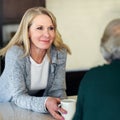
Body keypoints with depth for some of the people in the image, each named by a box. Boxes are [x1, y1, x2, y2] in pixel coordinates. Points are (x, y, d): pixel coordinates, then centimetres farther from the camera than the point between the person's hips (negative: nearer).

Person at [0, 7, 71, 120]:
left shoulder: (59, 53, -12)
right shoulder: (15, 54, -21)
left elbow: (57, 89, -8)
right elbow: (19, 96, -23)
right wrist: (45, 103, -40)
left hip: (40, 110, 2)